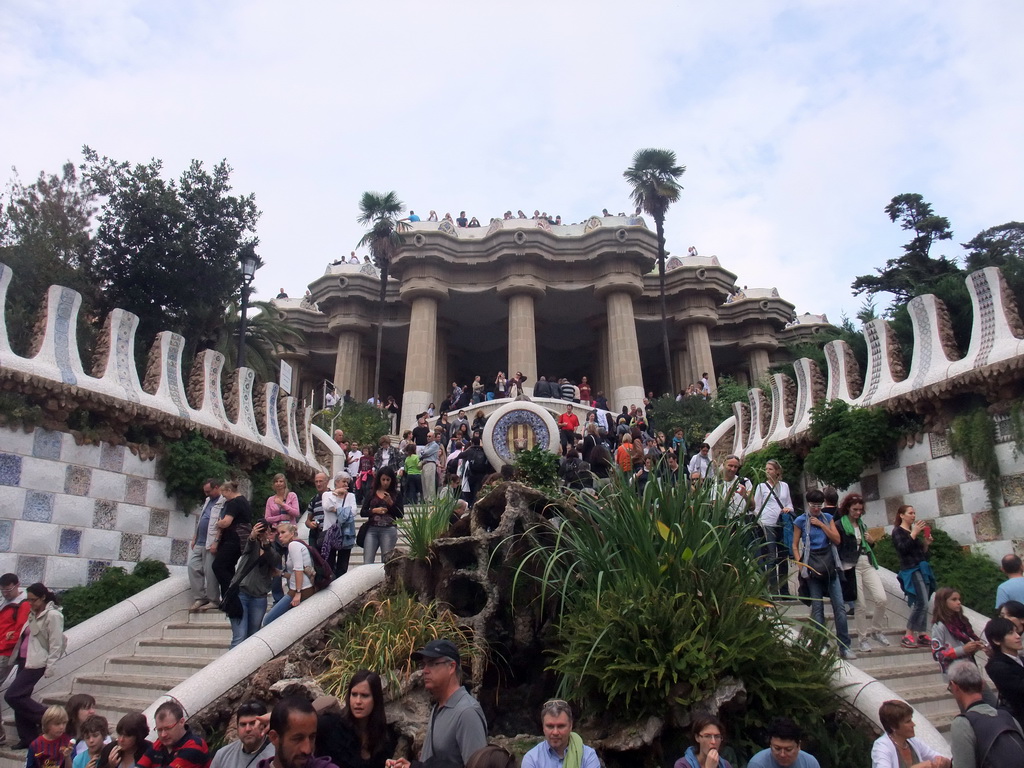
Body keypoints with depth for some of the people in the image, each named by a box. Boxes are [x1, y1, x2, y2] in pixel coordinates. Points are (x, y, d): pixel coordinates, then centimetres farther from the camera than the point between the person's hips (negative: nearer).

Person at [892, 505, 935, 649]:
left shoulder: (915, 532, 20)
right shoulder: (898, 531, 0)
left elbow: (923, 554, 21)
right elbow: (902, 548, -18)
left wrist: (926, 543, 6)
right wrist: (914, 533, -15)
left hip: (922, 569, 8)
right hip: (911, 570, -8)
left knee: (922, 604, 5)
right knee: (922, 603, -15)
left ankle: (922, 636, 8)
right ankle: (908, 637, -11)